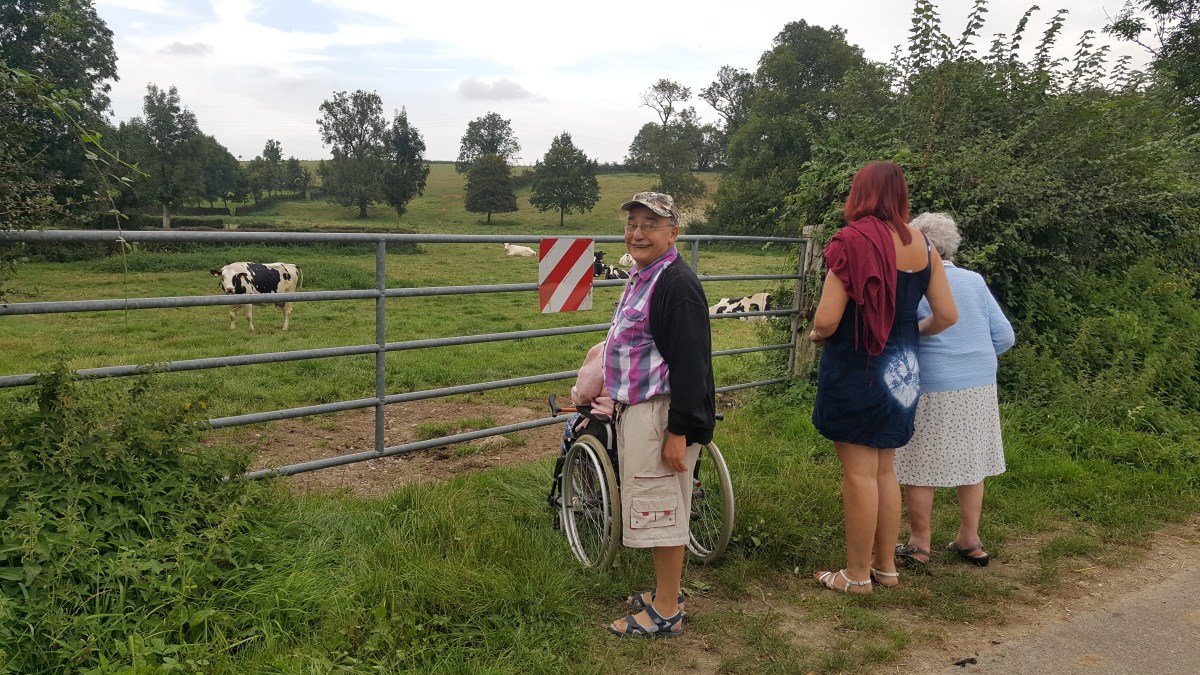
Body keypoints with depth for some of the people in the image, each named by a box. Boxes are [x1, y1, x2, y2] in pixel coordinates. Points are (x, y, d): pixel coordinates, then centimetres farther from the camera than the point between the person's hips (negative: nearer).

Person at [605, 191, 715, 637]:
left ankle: (666, 614, 12)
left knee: (659, 508, -1)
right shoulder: (641, 277, 14)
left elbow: (690, 363, -22)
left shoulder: (677, 284, -18)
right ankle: (666, 591, 33)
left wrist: (678, 431, -23)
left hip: (661, 415, -10)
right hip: (636, 410, 10)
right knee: (653, 507, 18)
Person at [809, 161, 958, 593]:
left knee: (859, 472, 1)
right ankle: (886, 566, 27)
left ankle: (857, 575, 11)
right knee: (884, 470, 17)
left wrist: (815, 333, 2)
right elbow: (947, 316, 7)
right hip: (901, 371, 7)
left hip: (855, 368, -7)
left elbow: (827, 320, -20)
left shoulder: (853, 242, -16)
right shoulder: (923, 248, 4)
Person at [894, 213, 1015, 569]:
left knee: (920, 466, 5)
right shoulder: (975, 281, 4)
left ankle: (919, 545, 14)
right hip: (980, 388, 6)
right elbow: (1004, 337, 5)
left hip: (932, 392, -6)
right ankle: (970, 541, 26)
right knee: (971, 462, 15)